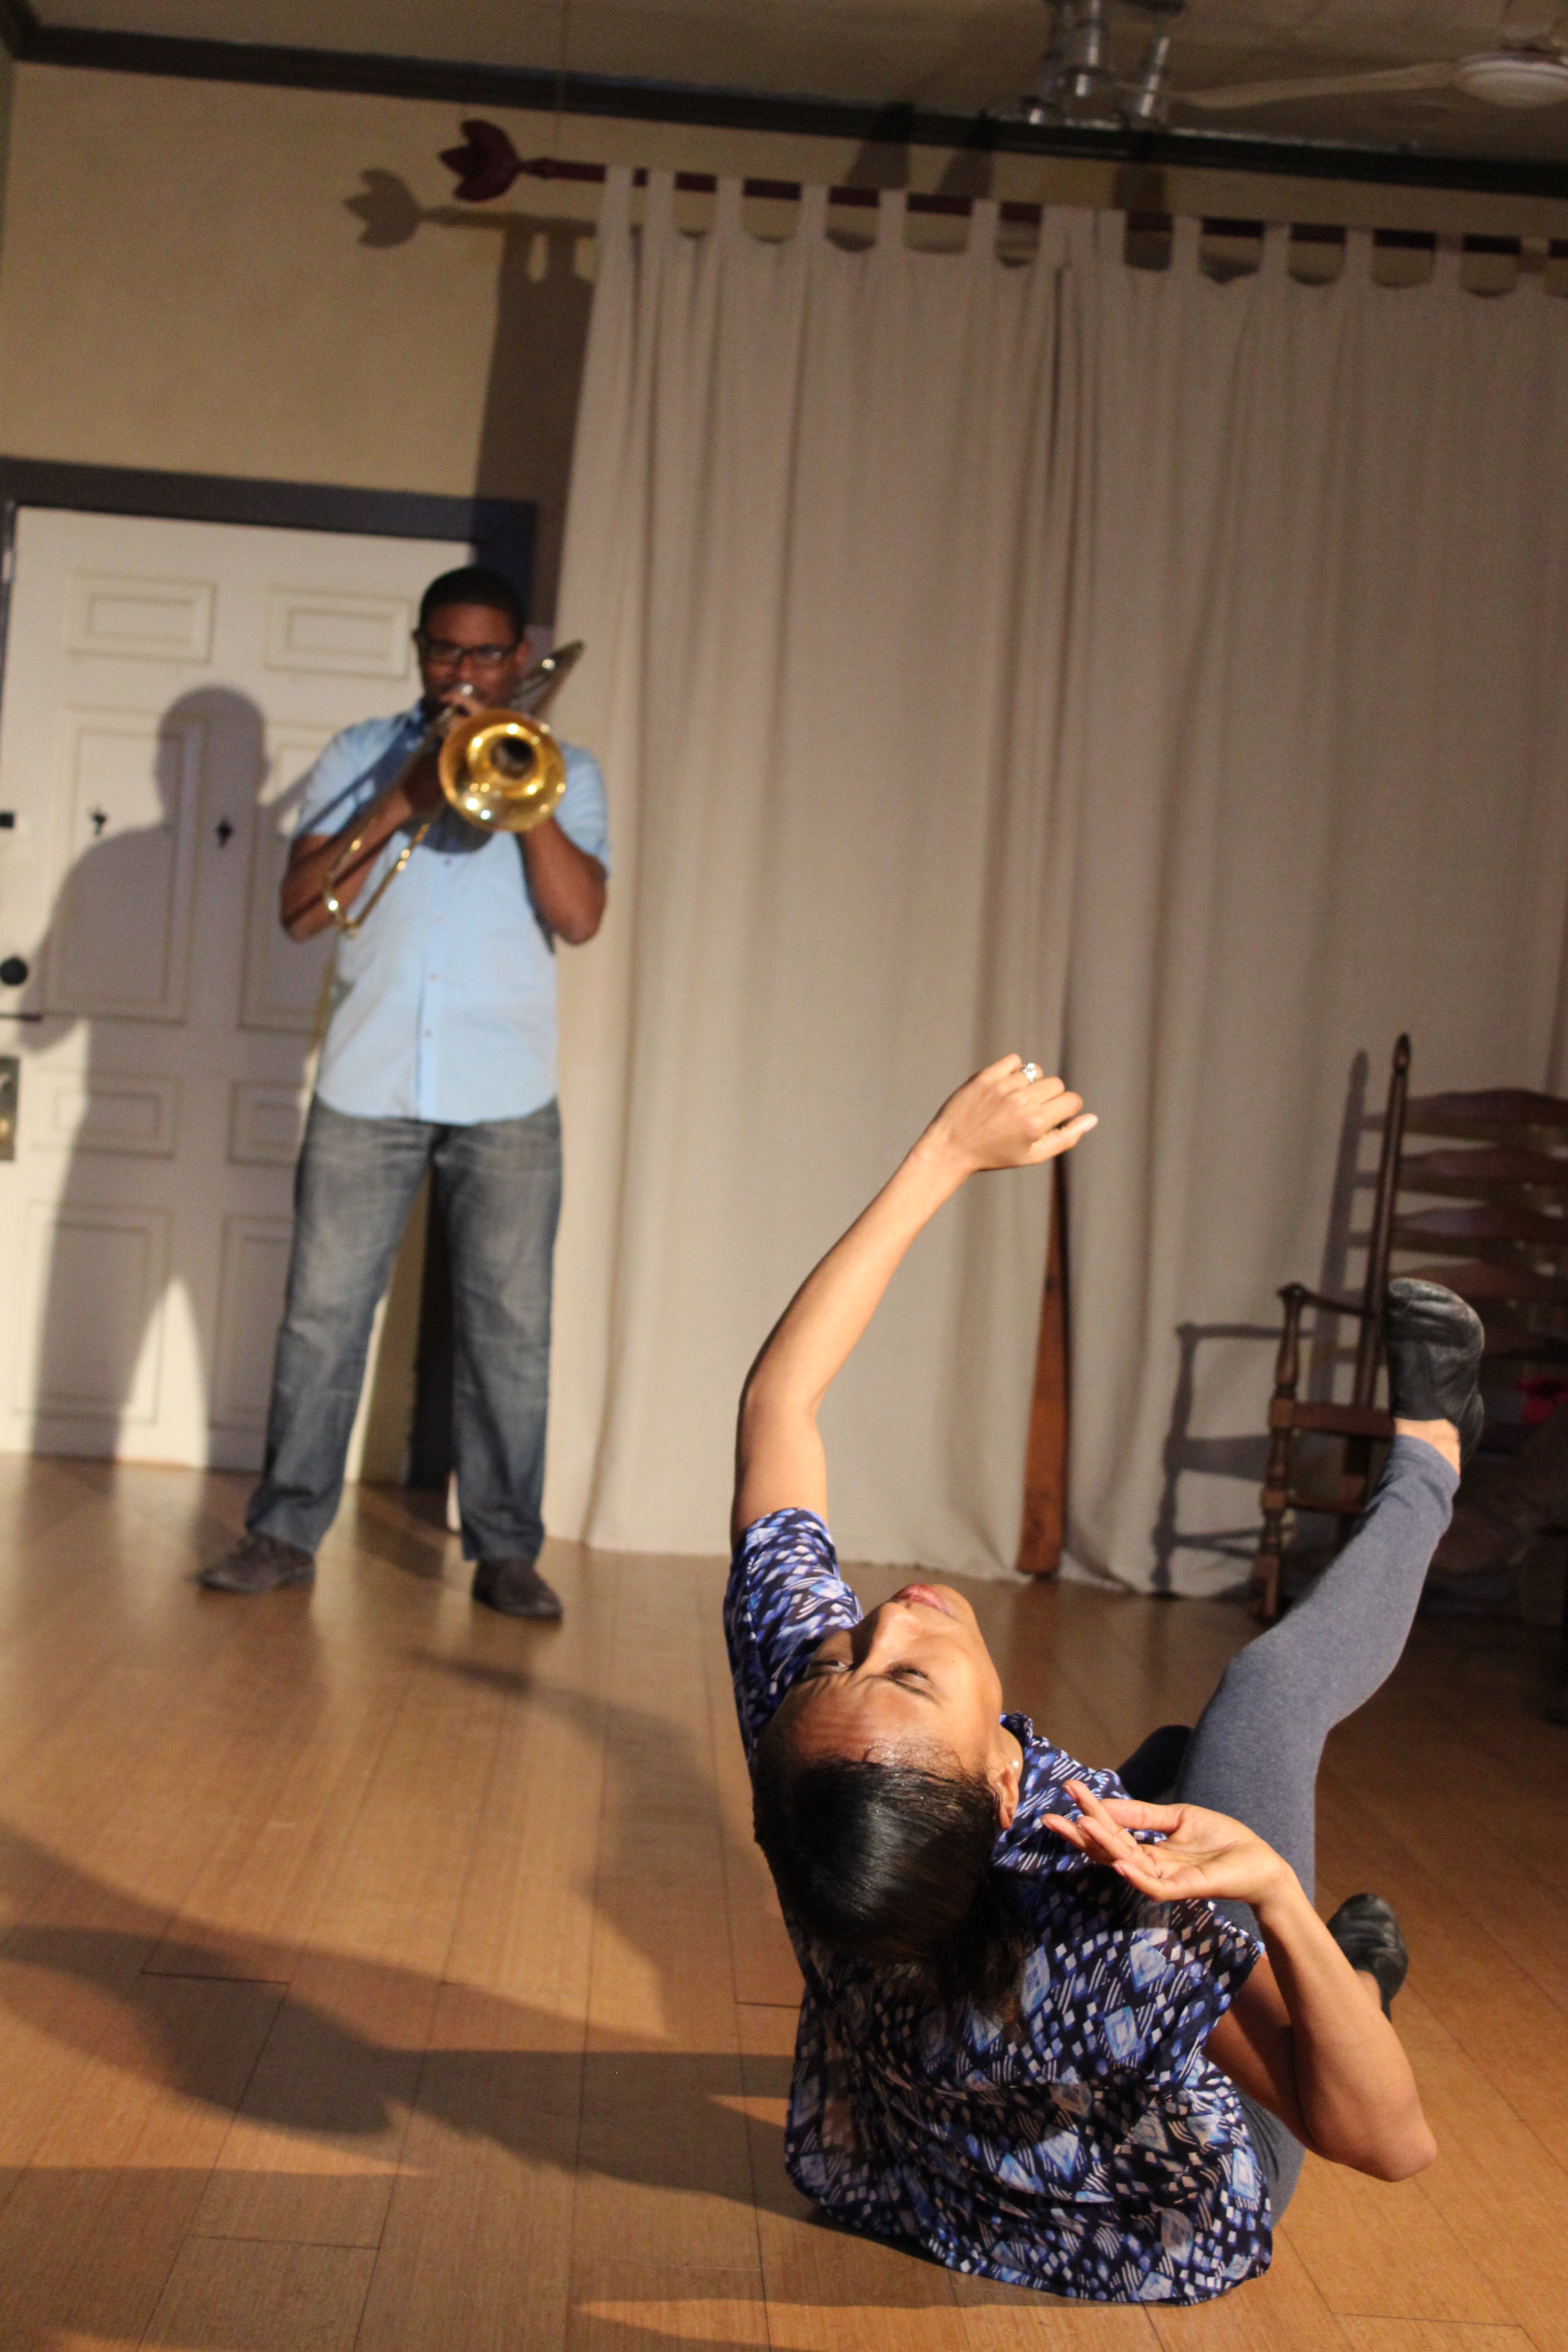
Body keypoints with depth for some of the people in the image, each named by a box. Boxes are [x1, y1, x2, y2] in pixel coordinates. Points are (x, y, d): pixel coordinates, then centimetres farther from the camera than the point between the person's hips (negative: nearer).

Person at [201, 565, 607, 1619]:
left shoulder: (562, 773, 10)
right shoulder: (360, 758, 11)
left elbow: (580, 917, -5)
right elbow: (300, 909, 0)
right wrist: (404, 801, -10)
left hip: (508, 1097, 0)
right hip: (368, 1085, 1)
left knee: (509, 1328, 1)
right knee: (323, 1312, 2)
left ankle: (506, 1549, 10)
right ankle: (288, 1530, 12)